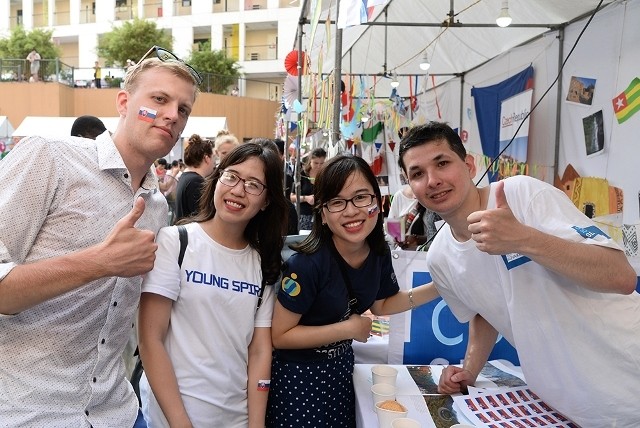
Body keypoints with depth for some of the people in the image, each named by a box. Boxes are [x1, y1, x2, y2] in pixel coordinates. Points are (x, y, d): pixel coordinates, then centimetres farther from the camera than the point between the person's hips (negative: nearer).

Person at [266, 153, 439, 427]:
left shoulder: (379, 253, -10)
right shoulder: (308, 262, -29)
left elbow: (380, 305, 8)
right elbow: (280, 336, -21)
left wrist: (439, 287, -3)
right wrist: (349, 328, -23)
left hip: (340, 368, 6)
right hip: (298, 375, -6)